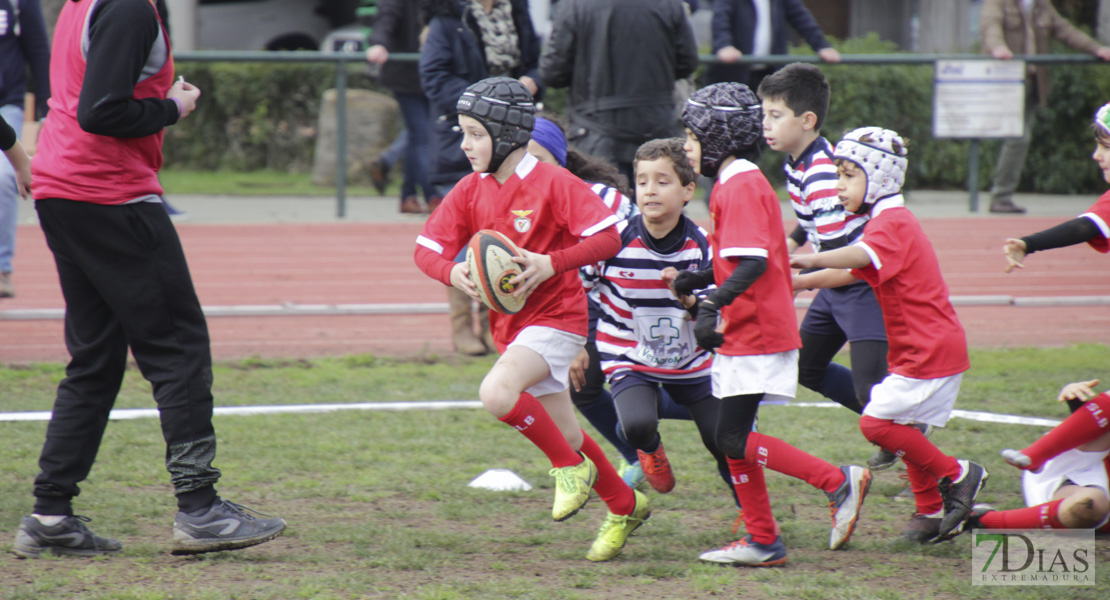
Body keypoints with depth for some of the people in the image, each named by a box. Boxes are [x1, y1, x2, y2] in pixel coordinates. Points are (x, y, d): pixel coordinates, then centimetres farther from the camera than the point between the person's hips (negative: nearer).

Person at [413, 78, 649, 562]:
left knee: (496, 393, -30)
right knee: (564, 436, 14)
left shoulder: (554, 183, -14)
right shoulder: (470, 191, 3)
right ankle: (625, 507, 34)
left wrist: (551, 263, -31)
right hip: (511, 323, 7)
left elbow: (608, 238, -19)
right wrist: (452, 272, -21)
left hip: (556, 317, -7)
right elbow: (426, 249, 1)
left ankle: (572, 467, -10)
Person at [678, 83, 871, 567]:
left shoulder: (740, 187, -15)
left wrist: (713, 303, -34)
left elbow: (753, 263, -26)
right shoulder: (745, 183, 17)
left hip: (756, 334, -10)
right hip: (745, 331, 10)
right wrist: (701, 280, 13)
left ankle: (839, 482, -9)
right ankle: (762, 542, 16)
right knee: (732, 438, 12)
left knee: (733, 439, -11)